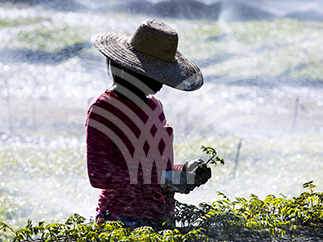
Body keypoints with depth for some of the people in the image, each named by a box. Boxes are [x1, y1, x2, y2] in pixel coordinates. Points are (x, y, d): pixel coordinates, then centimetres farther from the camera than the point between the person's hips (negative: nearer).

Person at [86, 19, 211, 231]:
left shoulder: (155, 106, 15)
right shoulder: (103, 109, -7)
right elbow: (99, 175, -14)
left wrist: (182, 171, 3)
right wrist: (163, 180, -16)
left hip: (161, 220, 6)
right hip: (123, 220, -6)